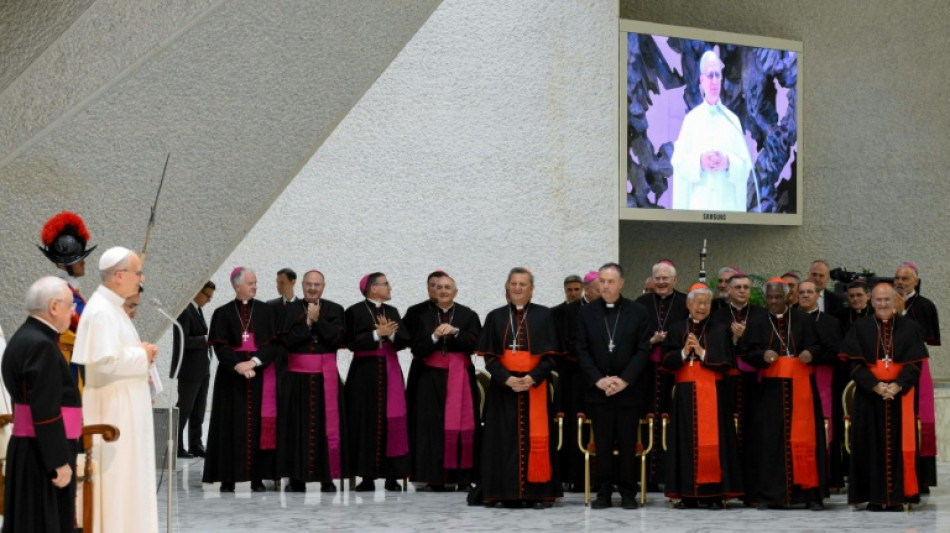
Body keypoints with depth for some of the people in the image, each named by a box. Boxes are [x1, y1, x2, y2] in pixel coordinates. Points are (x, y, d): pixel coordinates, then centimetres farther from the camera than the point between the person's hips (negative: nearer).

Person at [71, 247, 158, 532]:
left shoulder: (111, 307, 14)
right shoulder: (102, 311, -18)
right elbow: (106, 361, -26)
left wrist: (140, 352, 5)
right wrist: (141, 355, -14)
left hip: (124, 407, 10)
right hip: (111, 408, -10)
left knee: (126, 474, 13)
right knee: (115, 474, -6)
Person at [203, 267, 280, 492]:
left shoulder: (266, 311, 6)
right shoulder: (223, 313, 5)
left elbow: (273, 343, -1)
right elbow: (219, 346, -2)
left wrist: (254, 361, -15)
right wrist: (237, 365, -17)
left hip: (261, 374, 1)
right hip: (232, 375, -1)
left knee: (260, 423, -2)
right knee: (232, 425, -2)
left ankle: (258, 476, 1)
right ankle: (228, 478, 0)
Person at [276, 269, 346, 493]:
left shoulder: (334, 310, 7)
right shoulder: (289, 310, 7)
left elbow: (337, 338, -6)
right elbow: (285, 340, -5)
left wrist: (318, 320, -10)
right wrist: (306, 323, -11)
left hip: (326, 376, 0)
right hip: (297, 376, 0)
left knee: (327, 424, -1)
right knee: (298, 425, 0)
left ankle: (328, 477, 4)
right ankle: (297, 478, 5)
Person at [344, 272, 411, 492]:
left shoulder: (392, 312, 14)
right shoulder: (354, 312, -1)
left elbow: (405, 340, 5)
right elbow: (351, 341, -11)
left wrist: (390, 333, -13)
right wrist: (377, 333, -15)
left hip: (390, 371, 4)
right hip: (365, 373, -4)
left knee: (392, 421, -2)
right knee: (367, 423, -4)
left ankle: (392, 475, 1)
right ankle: (367, 476, 0)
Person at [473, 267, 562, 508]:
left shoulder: (544, 316, 5)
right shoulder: (495, 317, 8)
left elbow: (550, 355, 0)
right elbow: (489, 356, 3)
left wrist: (532, 377, -15)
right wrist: (506, 379, -13)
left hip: (535, 386, -1)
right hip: (503, 386, 1)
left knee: (535, 438, -4)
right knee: (506, 438, -1)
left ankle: (536, 492, 0)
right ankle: (509, 493, 2)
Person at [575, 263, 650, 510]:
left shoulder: (638, 312, 2)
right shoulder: (587, 313, 6)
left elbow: (643, 350, -1)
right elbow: (581, 350, 2)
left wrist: (624, 380, -11)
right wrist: (598, 380, -9)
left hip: (629, 387, -1)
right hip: (598, 388, 1)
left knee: (628, 443, 1)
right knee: (602, 443, 1)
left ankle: (628, 492, 8)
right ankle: (603, 492, 7)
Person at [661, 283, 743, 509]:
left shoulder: (721, 330, 9)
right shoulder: (676, 329, 12)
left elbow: (726, 363, -1)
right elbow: (666, 361, 3)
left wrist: (702, 352, -11)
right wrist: (684, 352, -13)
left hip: (714, 393, -1)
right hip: (686, 393, 1)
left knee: (713, 442, -5)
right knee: (687, 441, -2)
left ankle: (713, 493, -3)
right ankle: (687, 494, 0)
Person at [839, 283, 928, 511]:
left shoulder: (910, 328, 7)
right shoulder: (860, 329, 5)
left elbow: (915, 363, 0)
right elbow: (855, 363, -2)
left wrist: (898, 385, -15)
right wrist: (875, 386, -15)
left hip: (901, 395, 0)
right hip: (868, 396, 0)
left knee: (898, 445, -2)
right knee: (871, 446, -2)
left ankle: (896, 496, 2)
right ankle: (874, 497, 2)